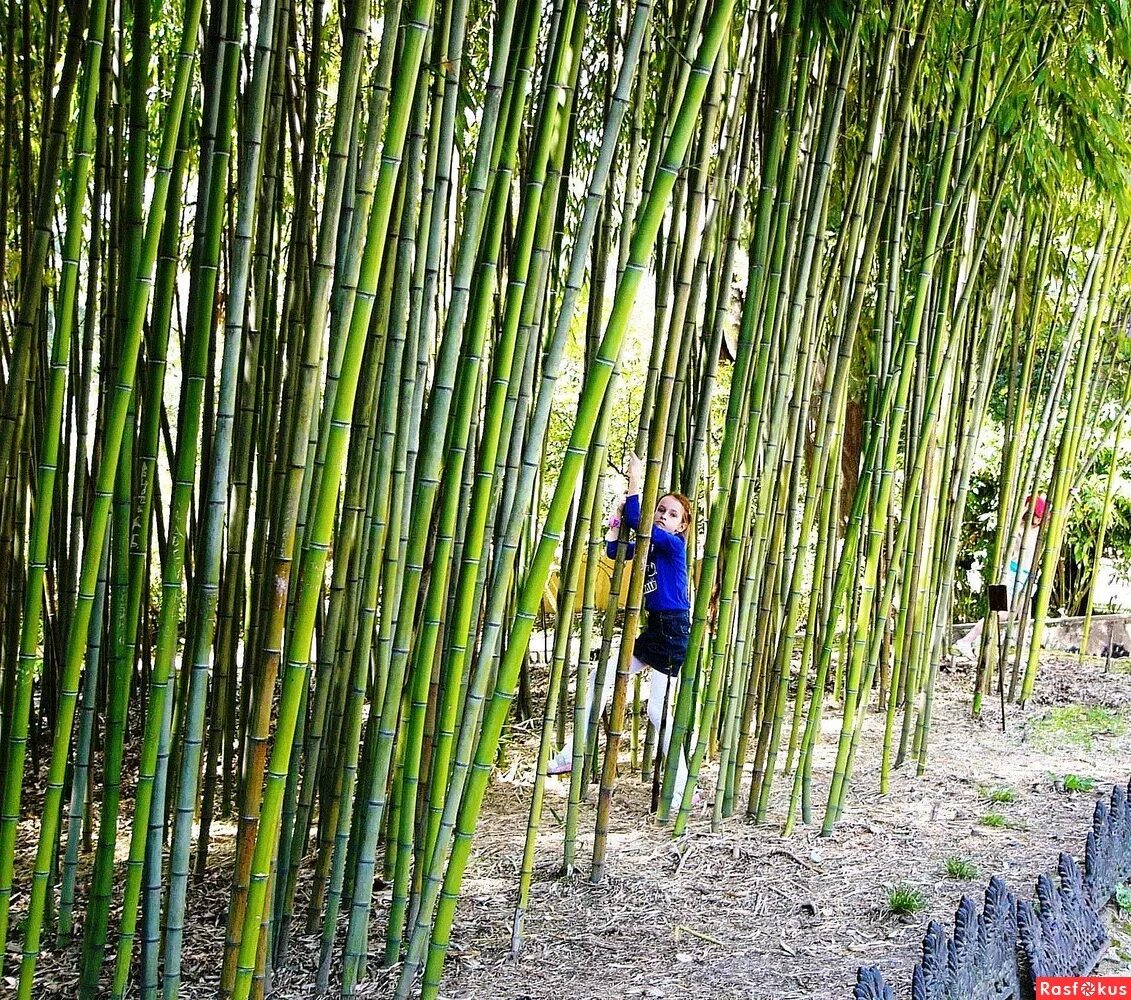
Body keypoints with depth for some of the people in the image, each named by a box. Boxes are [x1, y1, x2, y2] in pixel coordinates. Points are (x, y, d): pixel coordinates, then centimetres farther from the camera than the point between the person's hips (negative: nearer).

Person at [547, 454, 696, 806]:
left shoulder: (673, 544, -12)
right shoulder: (650, 546, 12)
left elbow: (636, 522, -23)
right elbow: (613, 549, 16)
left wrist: (634, 480, -18)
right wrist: (619, 512, 5)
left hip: (673, 631, -9)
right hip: (653, 629, 9)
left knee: (659, 711, -11)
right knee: (600, 678, 8)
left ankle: (681, 789, 0)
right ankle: (573, 755, 14)